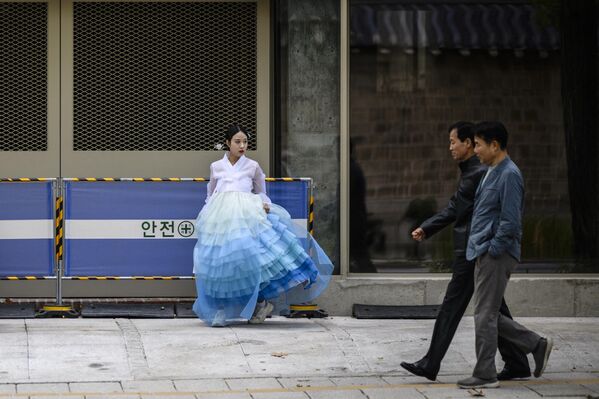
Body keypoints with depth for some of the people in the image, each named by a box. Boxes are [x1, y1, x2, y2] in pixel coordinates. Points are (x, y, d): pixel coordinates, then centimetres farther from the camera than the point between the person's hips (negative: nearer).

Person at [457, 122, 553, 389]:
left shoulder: (509, 176, -16)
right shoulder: (491, 173, 15)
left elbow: (510, 222, -21)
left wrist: (493, 249, -14)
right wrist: (479, 250, 15)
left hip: (496, 256, -10)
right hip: (484, 255, 10)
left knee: (485, 315, -4)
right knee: (488, 314, 12)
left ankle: (485, 375, 4)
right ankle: (537, 345, 20)